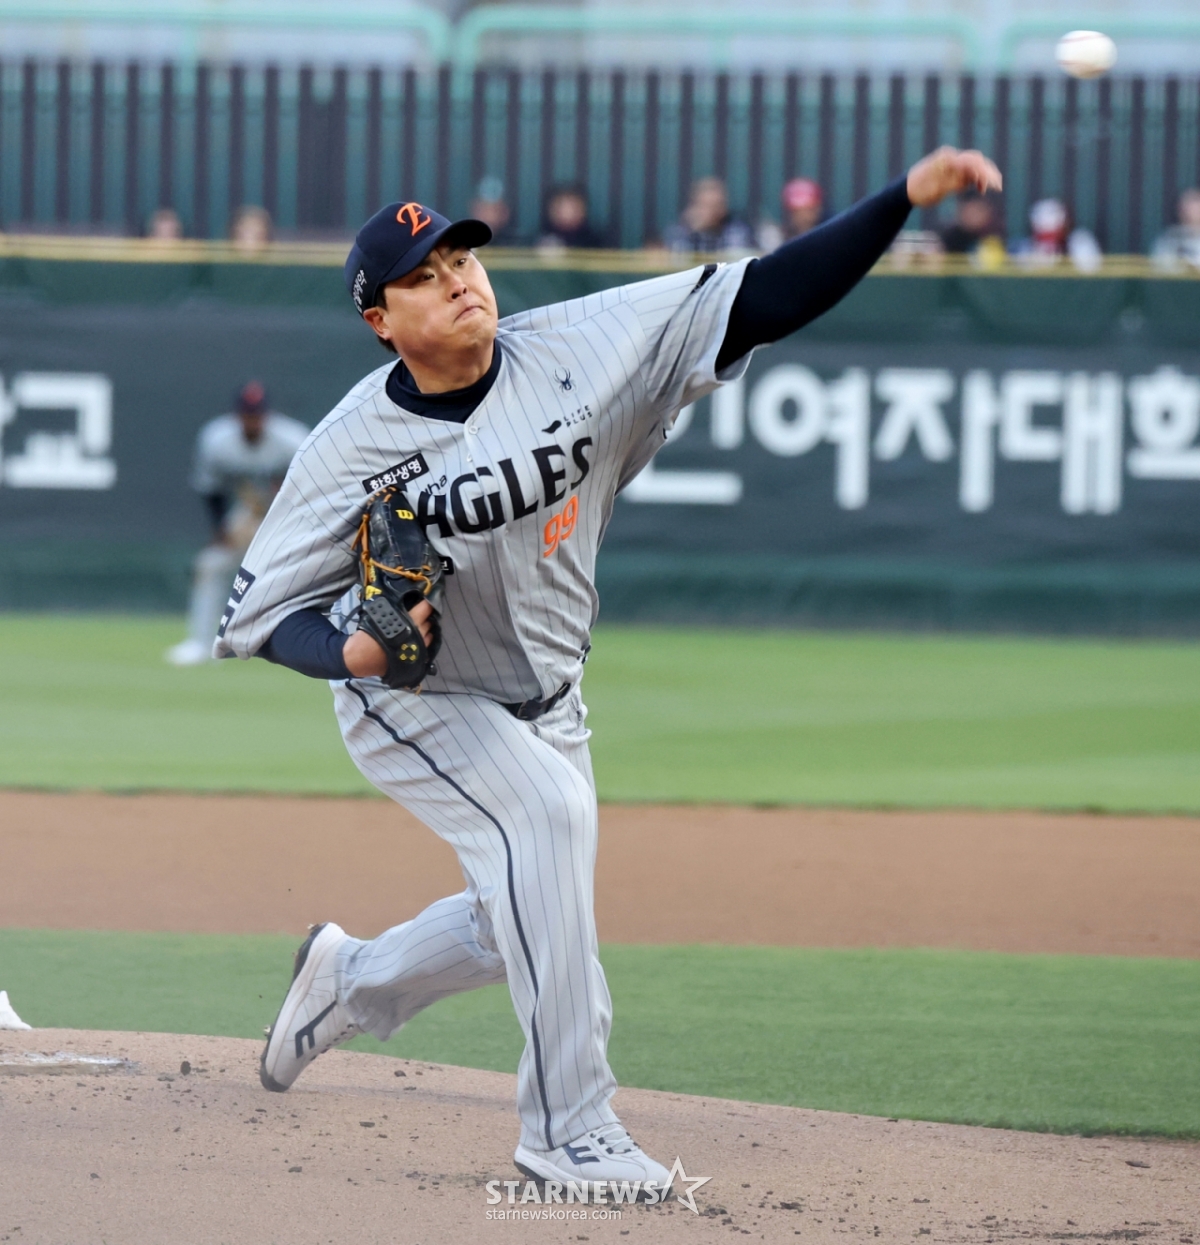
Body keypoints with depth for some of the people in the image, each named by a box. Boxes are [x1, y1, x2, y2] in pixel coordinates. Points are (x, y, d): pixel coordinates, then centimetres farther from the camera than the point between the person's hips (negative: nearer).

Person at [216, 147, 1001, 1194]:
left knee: (518, 926, 15)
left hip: (544, 703, 5)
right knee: (545, 809, -30)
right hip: (410, 705, -5)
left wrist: (907, 196, -33)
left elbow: (762, 300, -23)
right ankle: (571, 1126, -24)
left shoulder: (577, 351, -18)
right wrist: (353, 651, -37)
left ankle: (348, 981, 48)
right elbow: (261, 614, -16)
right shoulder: (354, 449, -22)